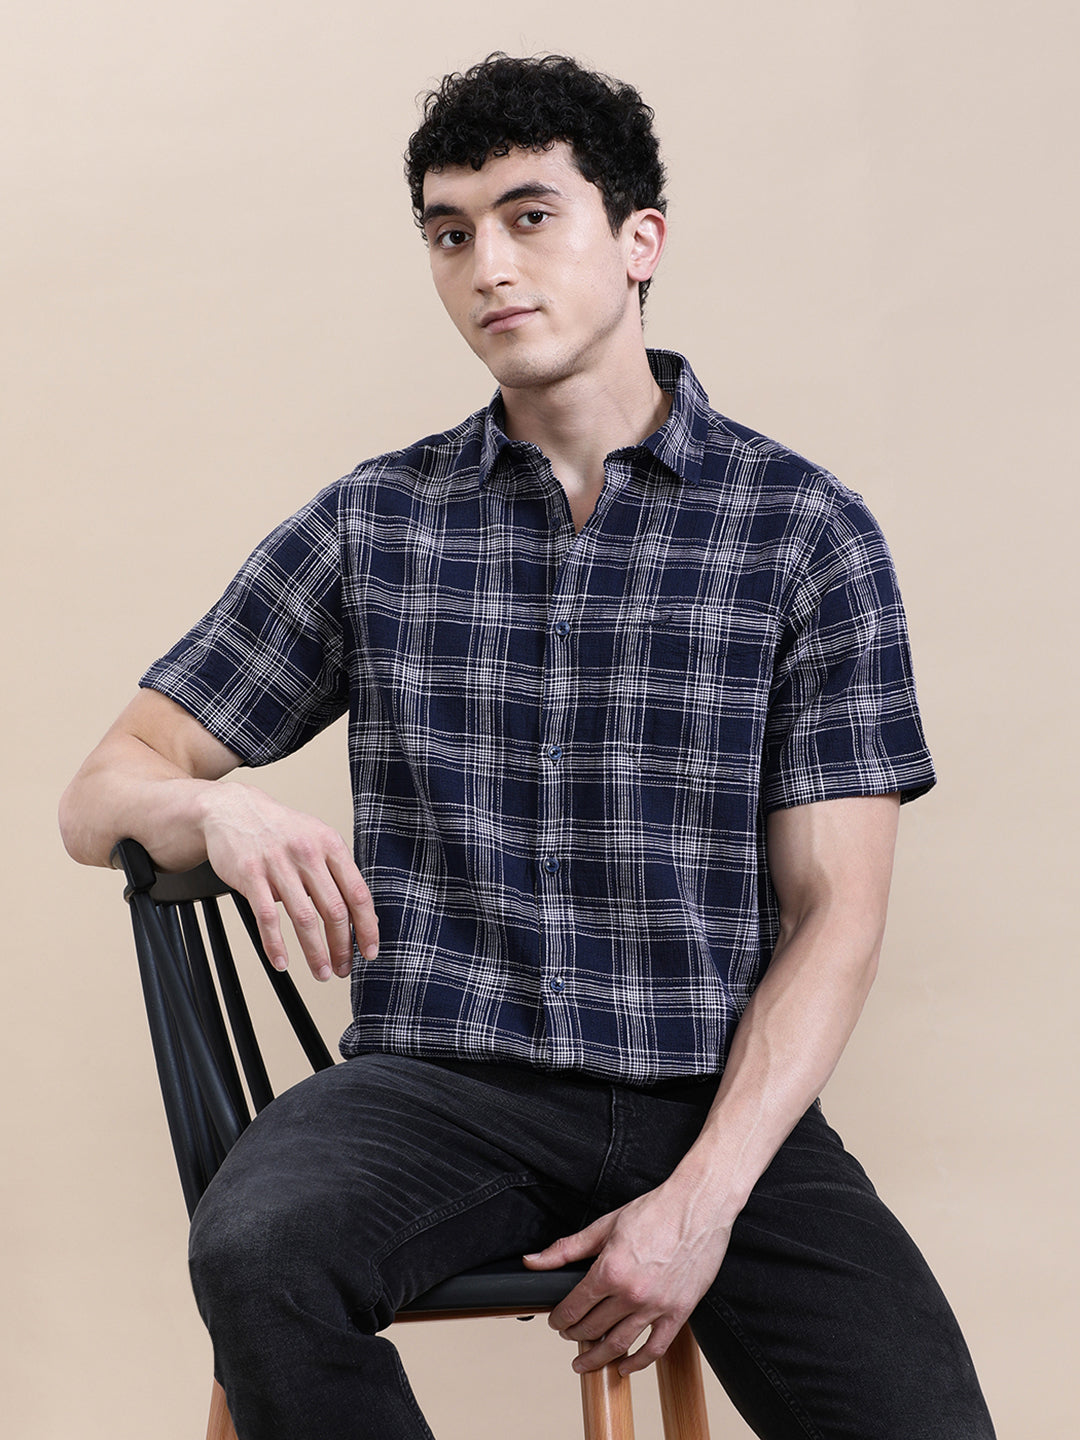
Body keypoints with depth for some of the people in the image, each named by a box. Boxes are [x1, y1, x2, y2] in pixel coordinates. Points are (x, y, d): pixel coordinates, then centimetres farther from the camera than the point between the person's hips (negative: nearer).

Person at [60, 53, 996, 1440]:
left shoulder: (806, 528, 4)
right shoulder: (368, 527, 9)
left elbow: (834, 910, 0)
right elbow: (98, 797, 10)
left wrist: (704, 1197, -13)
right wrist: (213, 810, -15)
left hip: (716, 1097, 0)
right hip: (444, 1078, 1)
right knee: (256, 1255, -32)